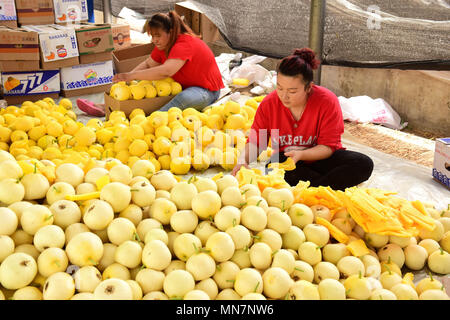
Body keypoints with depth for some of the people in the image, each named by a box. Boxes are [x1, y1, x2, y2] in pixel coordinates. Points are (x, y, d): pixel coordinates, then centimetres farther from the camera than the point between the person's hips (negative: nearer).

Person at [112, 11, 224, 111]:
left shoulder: (184, 44, -29)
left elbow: (165, 71, -42)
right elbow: (148, 64, 9)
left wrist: (132, 76, -40)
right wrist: (127, 75, -10)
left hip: (207, 90, -9)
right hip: (184, 86, 10)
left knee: (184, 98, -42)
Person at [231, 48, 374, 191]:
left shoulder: (327, 101, -17)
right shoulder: (268, 104, -10)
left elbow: (328, 146, -16)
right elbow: (255, 141, -6)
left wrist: (300, 154, -34)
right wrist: (243, 160, -27)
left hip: (320, 158, 0)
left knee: (364, 164, -25)